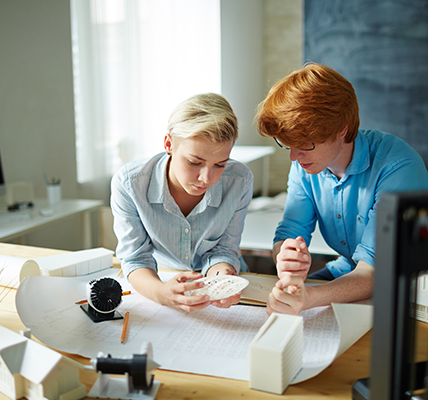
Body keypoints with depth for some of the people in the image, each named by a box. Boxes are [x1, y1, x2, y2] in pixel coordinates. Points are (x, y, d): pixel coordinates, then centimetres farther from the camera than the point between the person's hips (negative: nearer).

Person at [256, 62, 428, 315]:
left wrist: (307, 299, -49)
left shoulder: (398, 167, -26)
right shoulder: (305, 163, -5)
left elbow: (375, 269, -31)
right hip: (347, 272, 6)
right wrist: (286, 261, -33)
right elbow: (289, 232, -6)